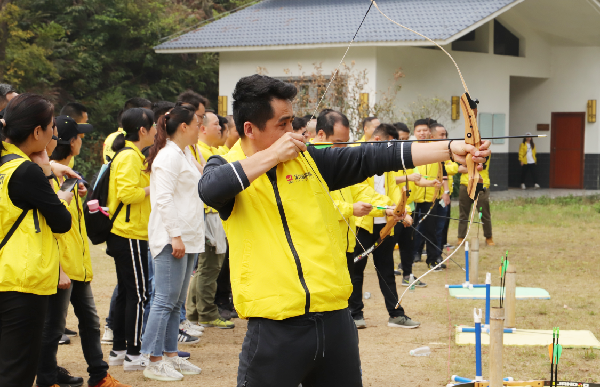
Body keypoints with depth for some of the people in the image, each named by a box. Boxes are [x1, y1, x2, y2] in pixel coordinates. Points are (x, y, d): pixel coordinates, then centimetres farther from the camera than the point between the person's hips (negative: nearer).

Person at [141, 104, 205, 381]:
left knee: (176, 302, 13)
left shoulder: (186, 155, 18)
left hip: (188, 238, 10)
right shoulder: (169, 156, -13)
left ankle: (170, 355, 19)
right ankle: (154, 362, -5)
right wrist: (175, 236, -22)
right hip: (172, 239, -10)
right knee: (165, 300, -8)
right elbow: (164, 199, -19)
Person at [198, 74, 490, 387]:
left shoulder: (309, 158, 11)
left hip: (334, 318, 5)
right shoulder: (226, 167, 0)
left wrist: (450, 149, 1)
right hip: (275, 329, -5)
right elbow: (210, 189, -23)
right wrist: (272, 155, -16)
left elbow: (374, 158, 7)